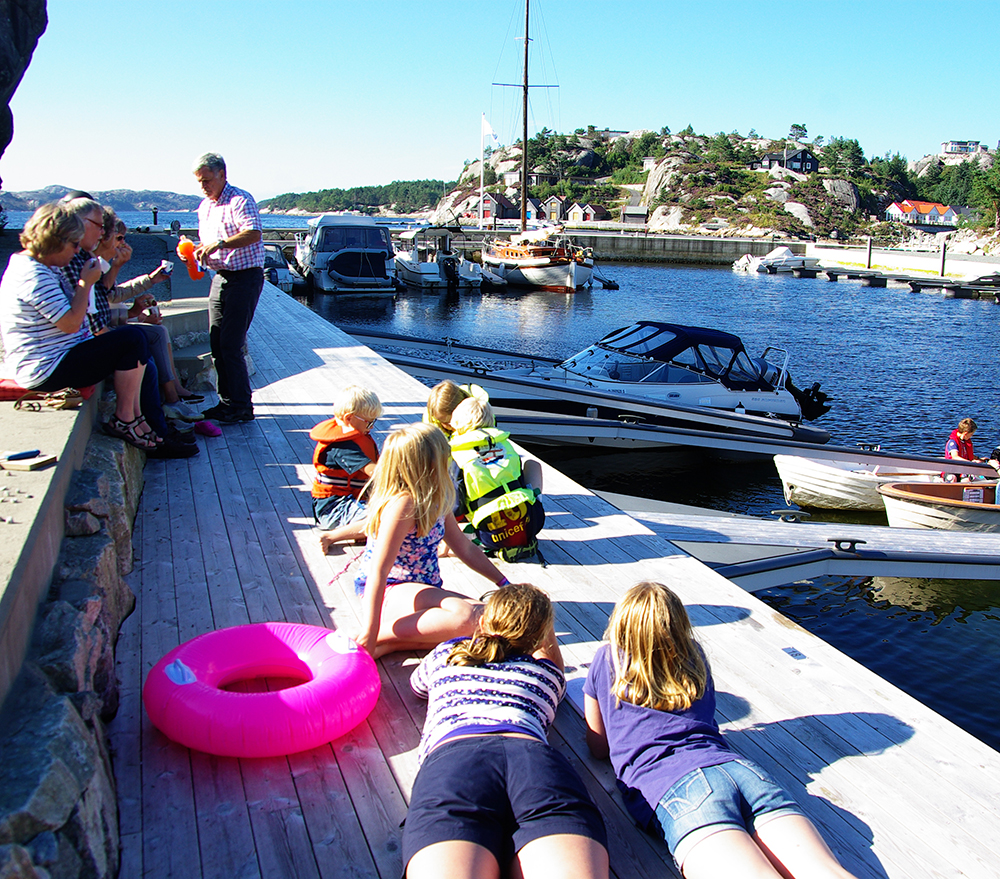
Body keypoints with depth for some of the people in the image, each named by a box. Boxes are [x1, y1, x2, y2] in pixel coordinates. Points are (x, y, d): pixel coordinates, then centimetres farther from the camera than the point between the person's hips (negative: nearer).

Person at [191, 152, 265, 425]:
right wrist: (194, 251, 2)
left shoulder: (240, 200, -11)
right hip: (220, 277, 9)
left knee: (230, 343, -11)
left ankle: (241, 406, -3)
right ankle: (227, 401, 17)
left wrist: (218, 244, -34)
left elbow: (254, 233, -27)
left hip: (245, 277, -9)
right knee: (216, 341, 8)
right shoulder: (204, 207, 17)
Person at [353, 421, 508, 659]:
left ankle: (390, 644, -16)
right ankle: (375, 640, -23)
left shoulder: (435, 500, 7)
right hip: (390, 592, -9)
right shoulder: (403, 503, -20)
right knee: (467, 617, -32)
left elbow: (465, 548, 18)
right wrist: (368, 636, -31)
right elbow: (378, 571, -26)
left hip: (423, 590, 9)